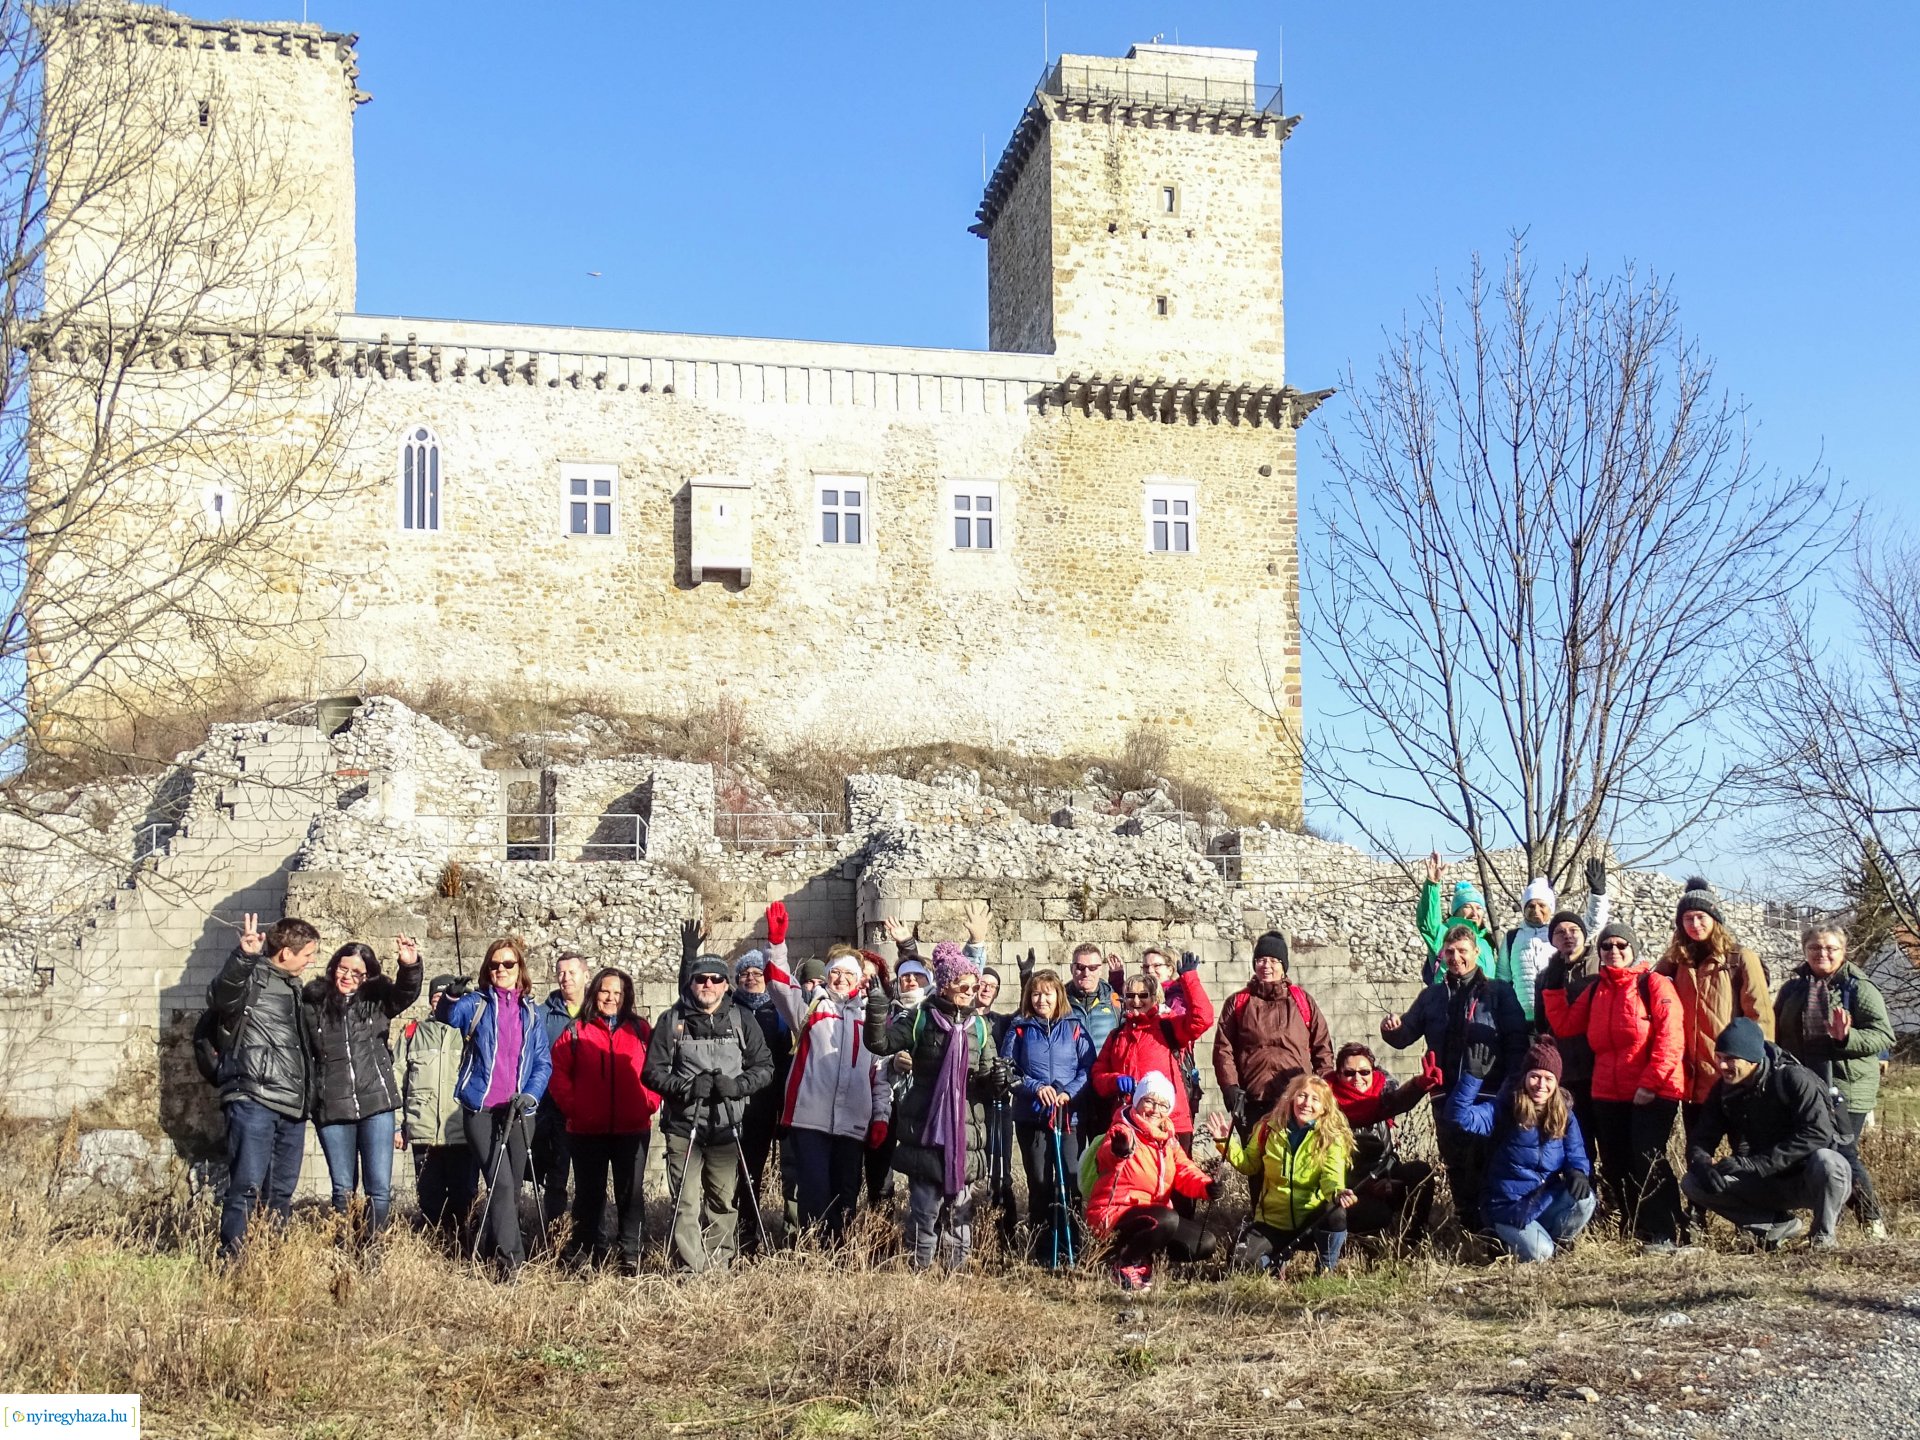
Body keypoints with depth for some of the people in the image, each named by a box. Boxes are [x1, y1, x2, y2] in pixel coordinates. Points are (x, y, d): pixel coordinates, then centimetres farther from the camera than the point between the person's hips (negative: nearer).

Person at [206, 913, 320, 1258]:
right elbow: (220, 996, -27)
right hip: (254, 1100, -8)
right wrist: (244, 955, -43)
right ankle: (231, 1261, -9)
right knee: (248, 1185, -13)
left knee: (281, 1193, 10)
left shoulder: (294, 989, 22)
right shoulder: (250, 977, -2)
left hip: (293, 1107, 8)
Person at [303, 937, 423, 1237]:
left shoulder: (377, 1001, 6)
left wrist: (410, 966, -32)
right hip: (332, 1108, 0)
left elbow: (406, 992, -11)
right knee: (343, 1189, 7)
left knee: (380, 1188, -3)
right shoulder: (314, 1004, 6)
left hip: (376, 1103, 0)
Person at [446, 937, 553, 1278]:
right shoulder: (476, 1004, 4)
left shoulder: (530, 1012, 11)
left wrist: (529, 1095, -8)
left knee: (512, 1186, 8)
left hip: (518, 1110, 4)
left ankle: (490, 1246, 22)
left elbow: (543, 1063, 7)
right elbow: (450, 1017, -14)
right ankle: (511, 1258, -14)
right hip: (481, 1107, -4)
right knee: (501, 1184, -13)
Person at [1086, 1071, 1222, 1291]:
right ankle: (1125, 1263, -12)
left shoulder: (1168, 1140, 10)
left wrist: (1205, 1186, -22)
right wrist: (1118, 1151, -64)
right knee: (1167, 1219, -34)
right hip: (1115, 1214, -8)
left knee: (1205, 1244, 2)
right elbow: (1105, 1155, -38)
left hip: (1154, 1213, 8)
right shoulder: (1122, 1132, -15)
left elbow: (1185, 1170, 1)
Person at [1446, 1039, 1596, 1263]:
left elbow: (1575, 1152, 2)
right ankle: (1509, 1238, 10)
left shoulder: (1564, 1114, 4)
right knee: (1538, 1254, -26)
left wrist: (1578, 1172, -22)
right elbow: (1459, 1116, -26)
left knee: (1584, 1200, -26)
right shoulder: (1504, 1109, -11)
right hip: (1511, 1207, -4)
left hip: (1549, 1201, 4)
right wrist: (1474, 1075, -37)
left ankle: (1557, 1239, 4)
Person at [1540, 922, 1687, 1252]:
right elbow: (1564, 1024, 11)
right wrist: (1552, 988, 3)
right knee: (1615, 1166, 10)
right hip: (1608, 1095, 7)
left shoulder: (1654, 984, -5)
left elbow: (1670, 1037, -14)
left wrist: (1651, 1083, -19)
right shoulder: (1595, 990, 15)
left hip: (1653, 1093, -7)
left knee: (1648, 1161, -12)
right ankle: (1630, 1229, 21)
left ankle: (1664, 1234, -4)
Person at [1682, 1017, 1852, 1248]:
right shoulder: (1723, 1090, -2)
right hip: (1766, 1185, 5)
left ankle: (1823, 1236, -11)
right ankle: (1780, 1224, -3)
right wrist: (1703, 1165, -27)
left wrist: (1752, 1165, -33)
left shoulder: (1793, 1079, -19)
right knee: (1693, 1183, -14)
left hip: (1807, 1181, -5)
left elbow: (1817, 1134, -30)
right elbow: (1699, 1140, -1)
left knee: (1825, 1161, -39)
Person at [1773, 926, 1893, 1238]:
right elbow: (1778, 1035, 22)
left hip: (1846, 1089, -5)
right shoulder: (1793, 988, 11)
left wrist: (1847, 1037, -25)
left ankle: (1871, 1218, 9)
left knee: (1843, 1154, -7)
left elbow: (1884, 1036, -10)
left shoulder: (1860, 988, -4)